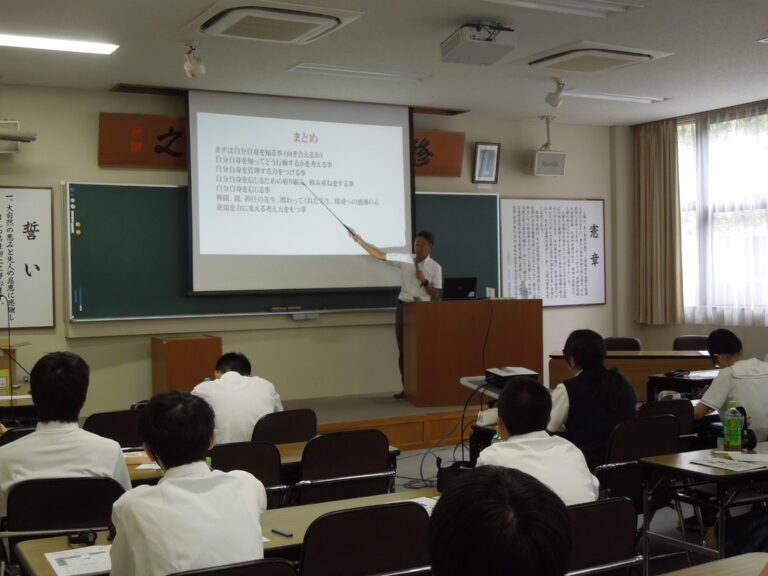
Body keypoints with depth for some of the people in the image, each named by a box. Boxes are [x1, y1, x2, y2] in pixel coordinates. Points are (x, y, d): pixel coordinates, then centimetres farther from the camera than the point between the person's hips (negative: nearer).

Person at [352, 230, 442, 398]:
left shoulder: (435, 267, -2)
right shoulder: (404, 259, 1)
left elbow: (435, 293, -1)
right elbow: (380, 255, -1)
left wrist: (424, 281, -17)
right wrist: (360, 241, -8)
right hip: (404, 307, 2)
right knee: (404, 350, 4)